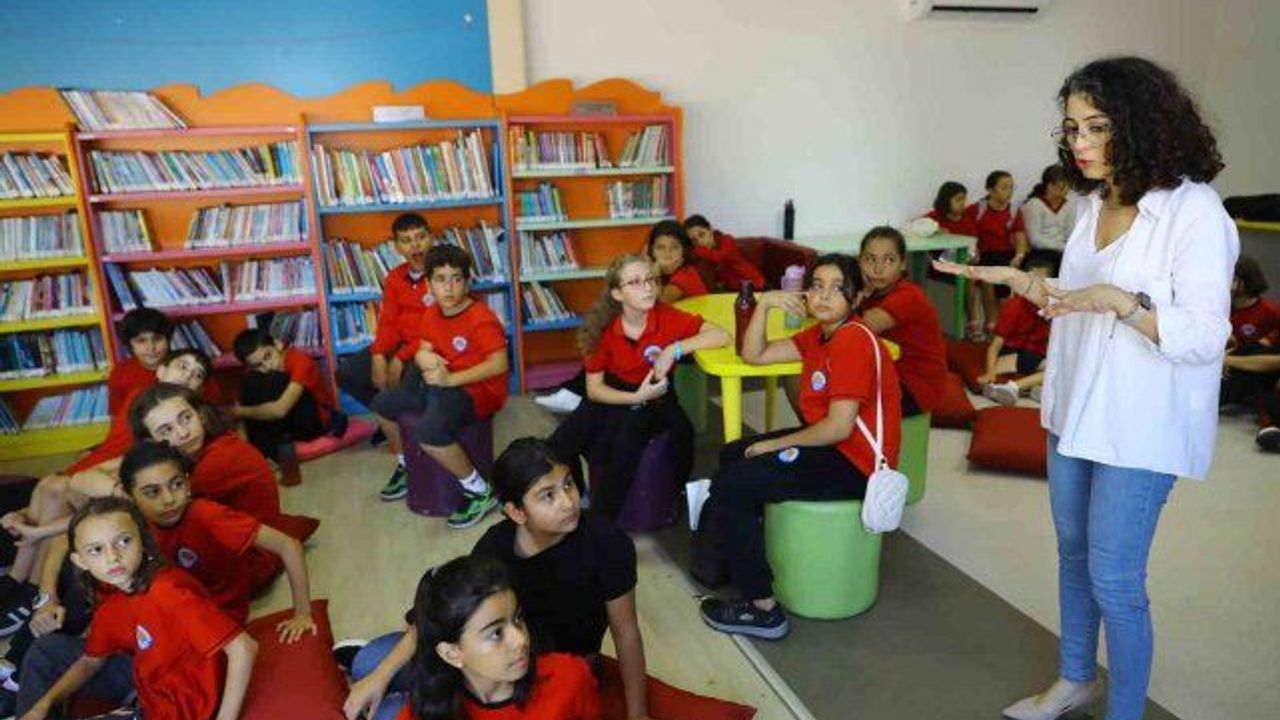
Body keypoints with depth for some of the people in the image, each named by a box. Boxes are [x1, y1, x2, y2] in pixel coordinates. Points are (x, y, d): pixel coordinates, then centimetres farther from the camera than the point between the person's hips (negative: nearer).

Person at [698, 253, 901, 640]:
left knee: (728, 487, -15)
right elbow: (754, 356, 9)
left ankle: (762, 610, -5)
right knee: (731, 455, 19)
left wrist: (775, 444, -14)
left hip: (855, 463, -10)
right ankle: (732, 560, 31)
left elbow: (839, 427, -26)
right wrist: (764, 304, -5)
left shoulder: (853, 341, -21)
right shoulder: (819, 335, 7)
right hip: (830, 444, 10)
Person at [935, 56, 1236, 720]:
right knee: (1073, 554, 20)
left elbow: (1204, 338, -21)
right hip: (1073, 411, 8)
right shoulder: (1097, 204, 6)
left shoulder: (1195, 212, -17)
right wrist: (1015, 280, 6)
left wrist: (1122, 300, -34)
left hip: (1138, 427, -7)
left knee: (1114, 579, 3)